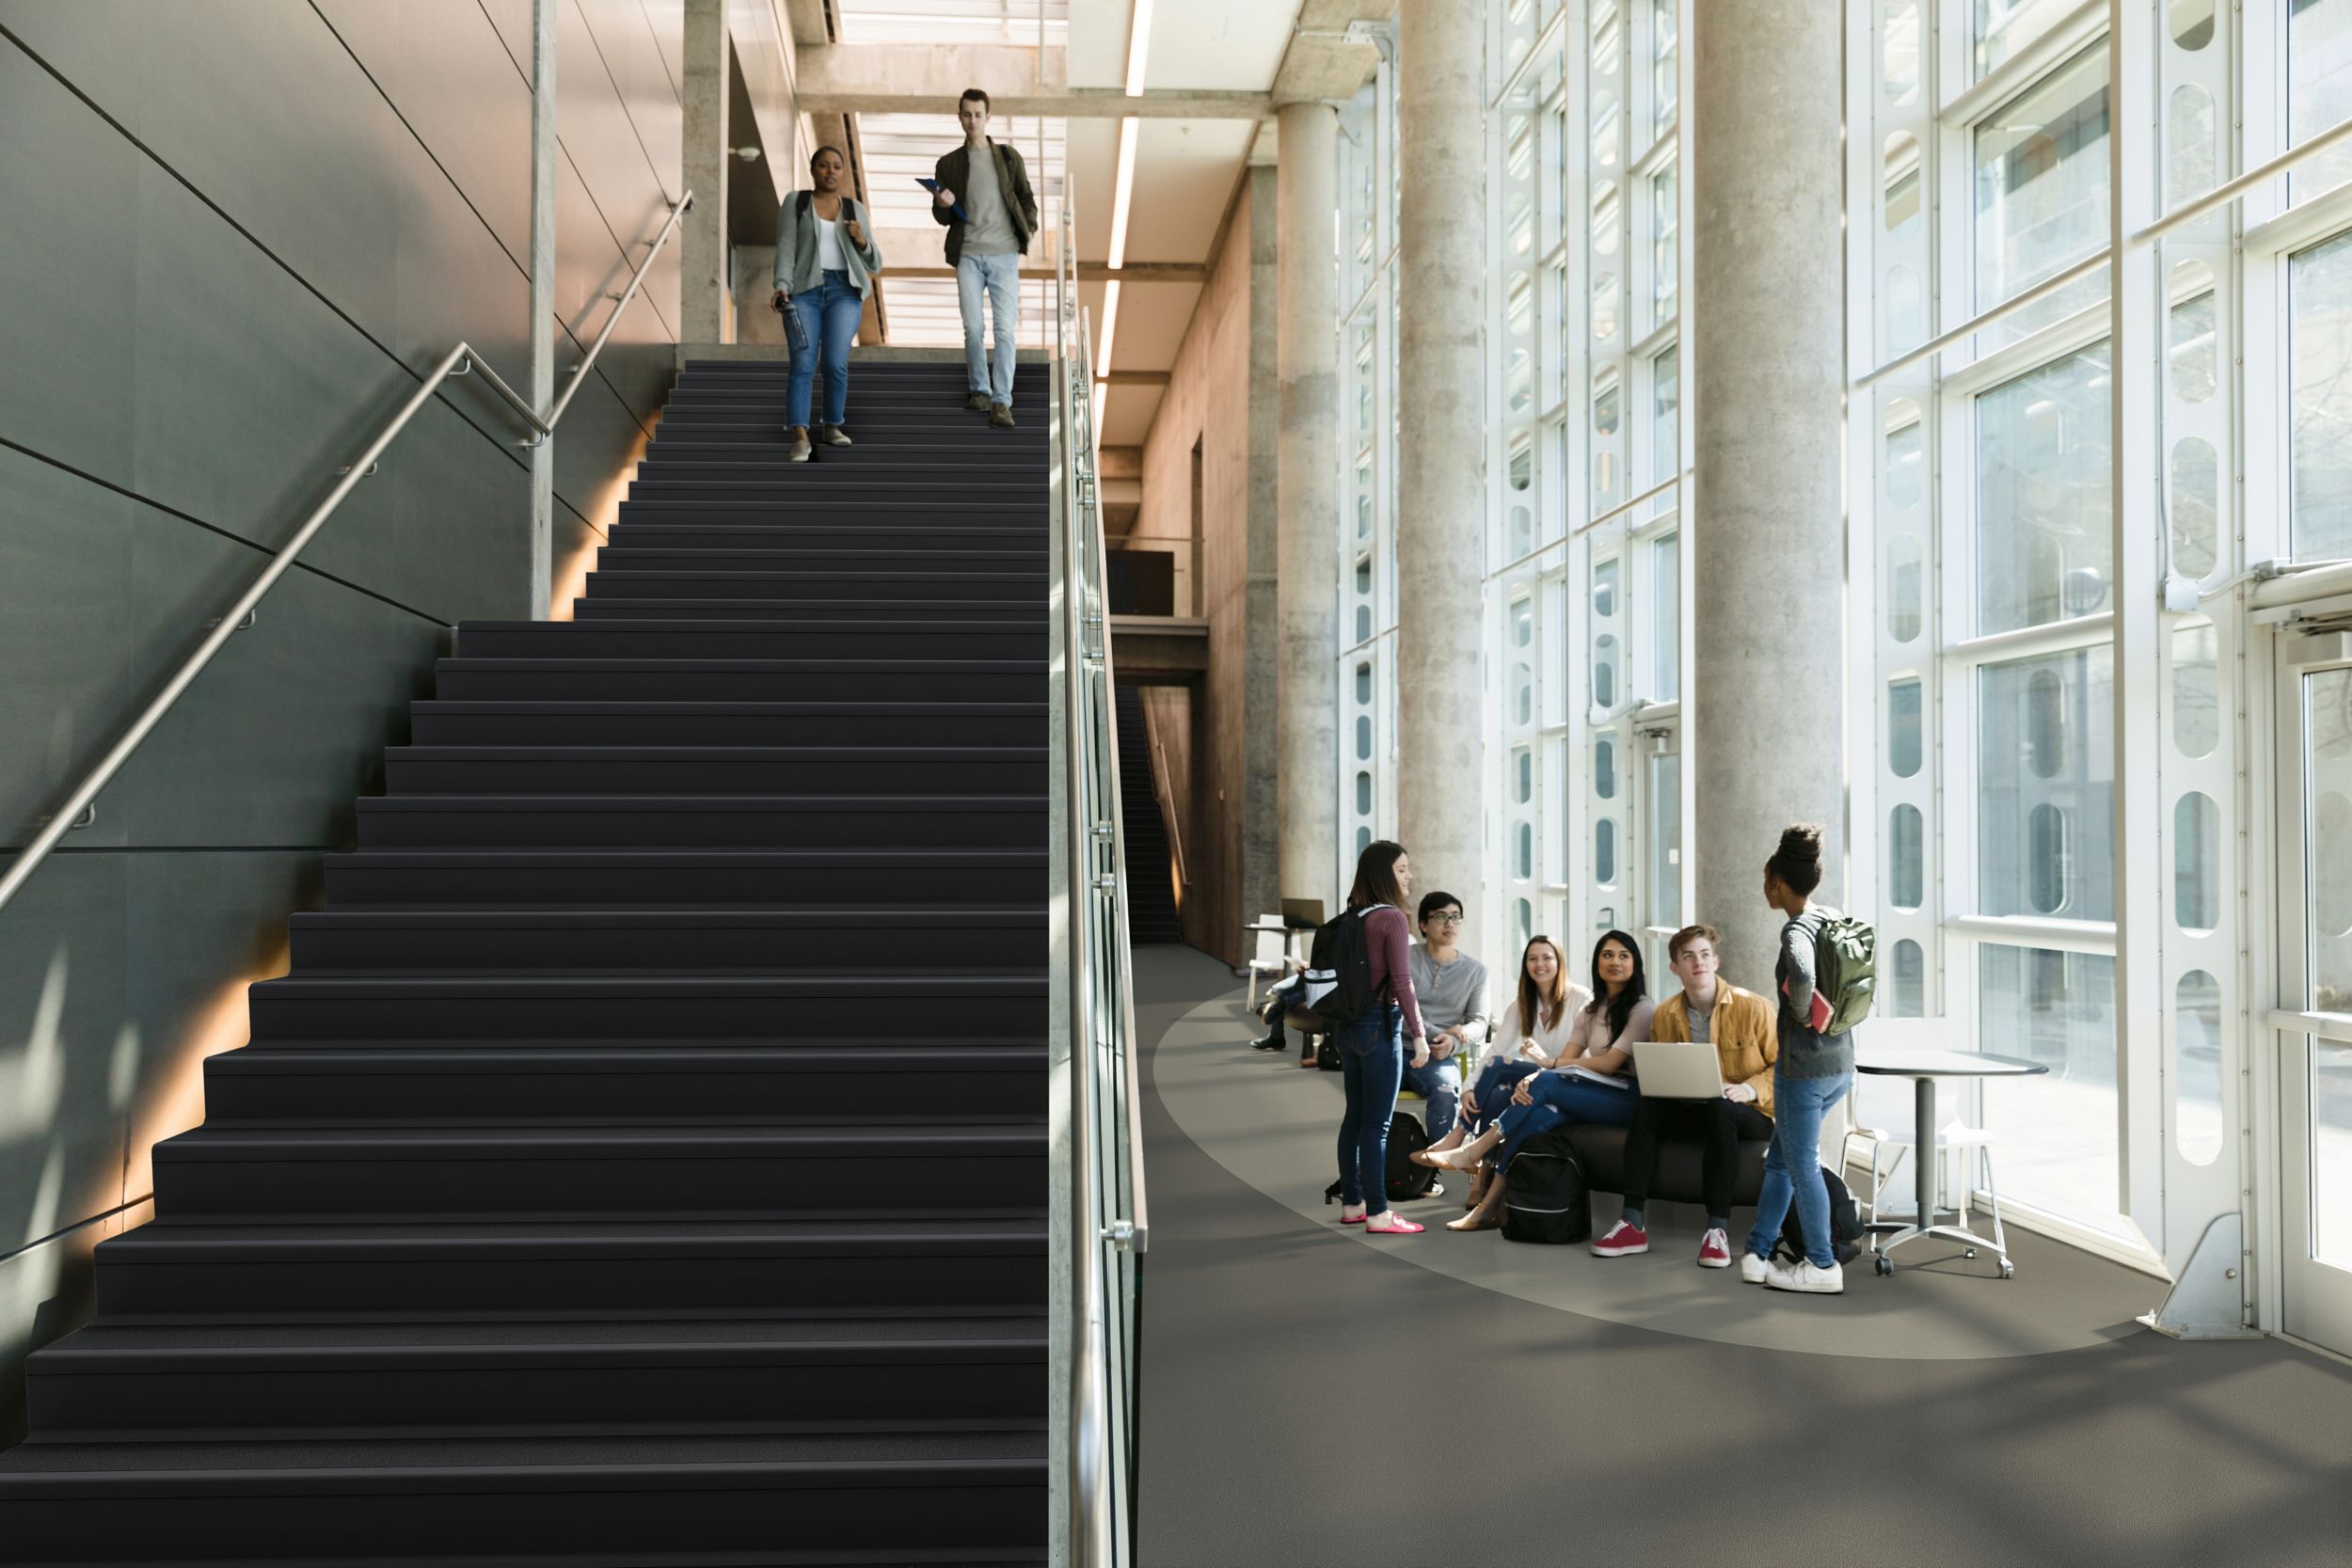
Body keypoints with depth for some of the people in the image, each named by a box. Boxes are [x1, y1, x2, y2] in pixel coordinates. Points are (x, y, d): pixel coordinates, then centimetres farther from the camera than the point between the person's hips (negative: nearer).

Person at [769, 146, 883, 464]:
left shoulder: (854, 210, 13)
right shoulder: (794, 203, 7)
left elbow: (873, 265, 11)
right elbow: (785, 250, -2)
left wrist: (861, 240, -9)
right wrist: (782, 288, -19)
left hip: (843, 293, 2)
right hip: (804, 292, -1)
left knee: (835, 363, -12)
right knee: (803, 366, -14)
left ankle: (832, 426, 8)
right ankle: (800, 438, -19)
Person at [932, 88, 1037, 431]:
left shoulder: (1008, 156, 9)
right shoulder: (948, 164, 10)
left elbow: (1026, 197, 12)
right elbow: (942, 218, 11)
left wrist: (1029, 227, -6)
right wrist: (942, 205, -11)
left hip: (1005, 254, -1)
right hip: (968, 255, 1)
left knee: (1006, 329, -9)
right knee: (972, 328, 0)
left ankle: (1001, 402, -9)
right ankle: (980, 390, 18)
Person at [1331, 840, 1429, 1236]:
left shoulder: (1353, 917, 8)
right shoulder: (1392, 917, -14)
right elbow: (1401, 983, -17)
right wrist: (1419, 1035, -12)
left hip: (1349, 1025, 8)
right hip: (1380, 1025, -8)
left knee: (1355, 1117, 14)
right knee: (1377, 1123, -3)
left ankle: (1351, 1203, 23)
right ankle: (1377, 1214, 2)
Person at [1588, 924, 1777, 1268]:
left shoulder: (1753, 1007, -8)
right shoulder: (1664, 1015, 4)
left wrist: (1750, 1089, -23)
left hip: (1749, 1113, -4)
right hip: (1693, 1110, 4)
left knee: (1719, 1108, -37)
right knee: (1646, 1107, -23)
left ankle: (1718, 1228, -36)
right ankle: (1633, 1223, -27)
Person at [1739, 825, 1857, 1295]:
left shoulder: (1797, 930, -18)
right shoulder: (1834, 918, 7)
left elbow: (1802, 976, -40)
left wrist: (1802, 1013, -21)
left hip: (1805, 1065, -9)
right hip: (1840, 1062, 9)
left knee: (1801, 1164, 5)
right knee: (1780, 1158, 17)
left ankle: (1822, 1266, 15)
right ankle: (1757, 1254, 22)